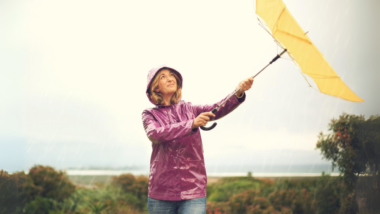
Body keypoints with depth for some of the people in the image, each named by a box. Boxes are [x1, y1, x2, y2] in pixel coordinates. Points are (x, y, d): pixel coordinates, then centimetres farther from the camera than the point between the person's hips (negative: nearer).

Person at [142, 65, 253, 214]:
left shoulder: (189, 109, 10)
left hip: (193, 191, 0)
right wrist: (192, 124, -27)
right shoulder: (149, 115, 5)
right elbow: (155, 134, -16)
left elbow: (217, 109, -8)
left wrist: (239, 92, -27)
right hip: (161, 192, 0)